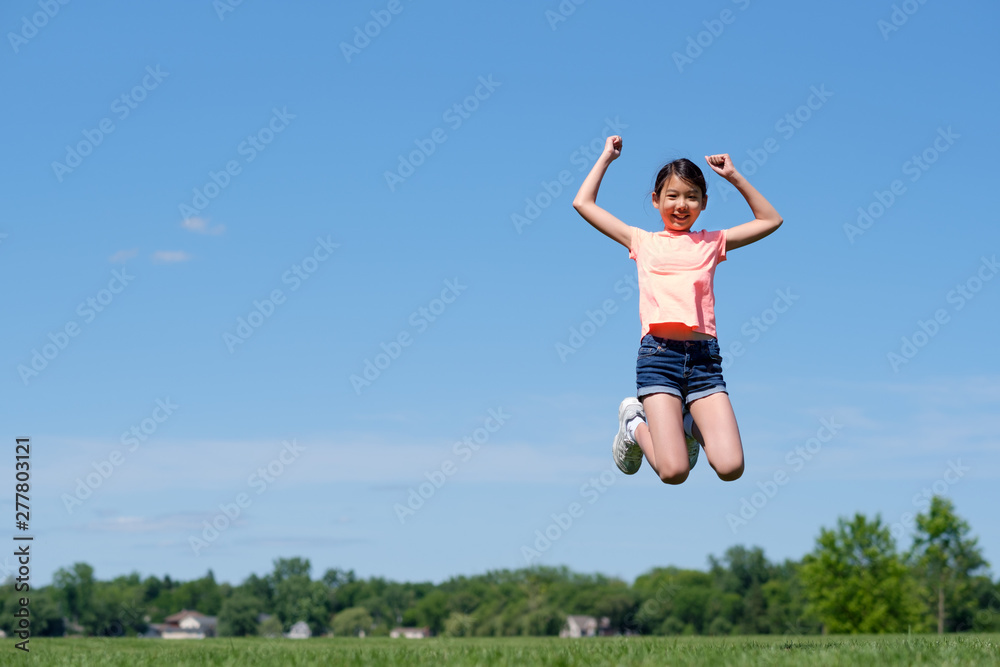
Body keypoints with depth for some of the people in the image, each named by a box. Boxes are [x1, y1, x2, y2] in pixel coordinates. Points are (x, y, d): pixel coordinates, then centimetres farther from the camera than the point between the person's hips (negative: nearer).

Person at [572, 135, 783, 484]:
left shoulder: (711, 243, 19)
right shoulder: (643, 242, 16)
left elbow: (770, 220, 25)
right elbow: (583, 203, 17)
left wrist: (734, 177, 20)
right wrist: (606, 156, 24)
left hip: (703, 355, 2)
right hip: (659, 353, -2)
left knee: (730, 468, -12)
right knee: (673, 472, -14)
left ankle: (688, 424, 20)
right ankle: (636, 424, 17)